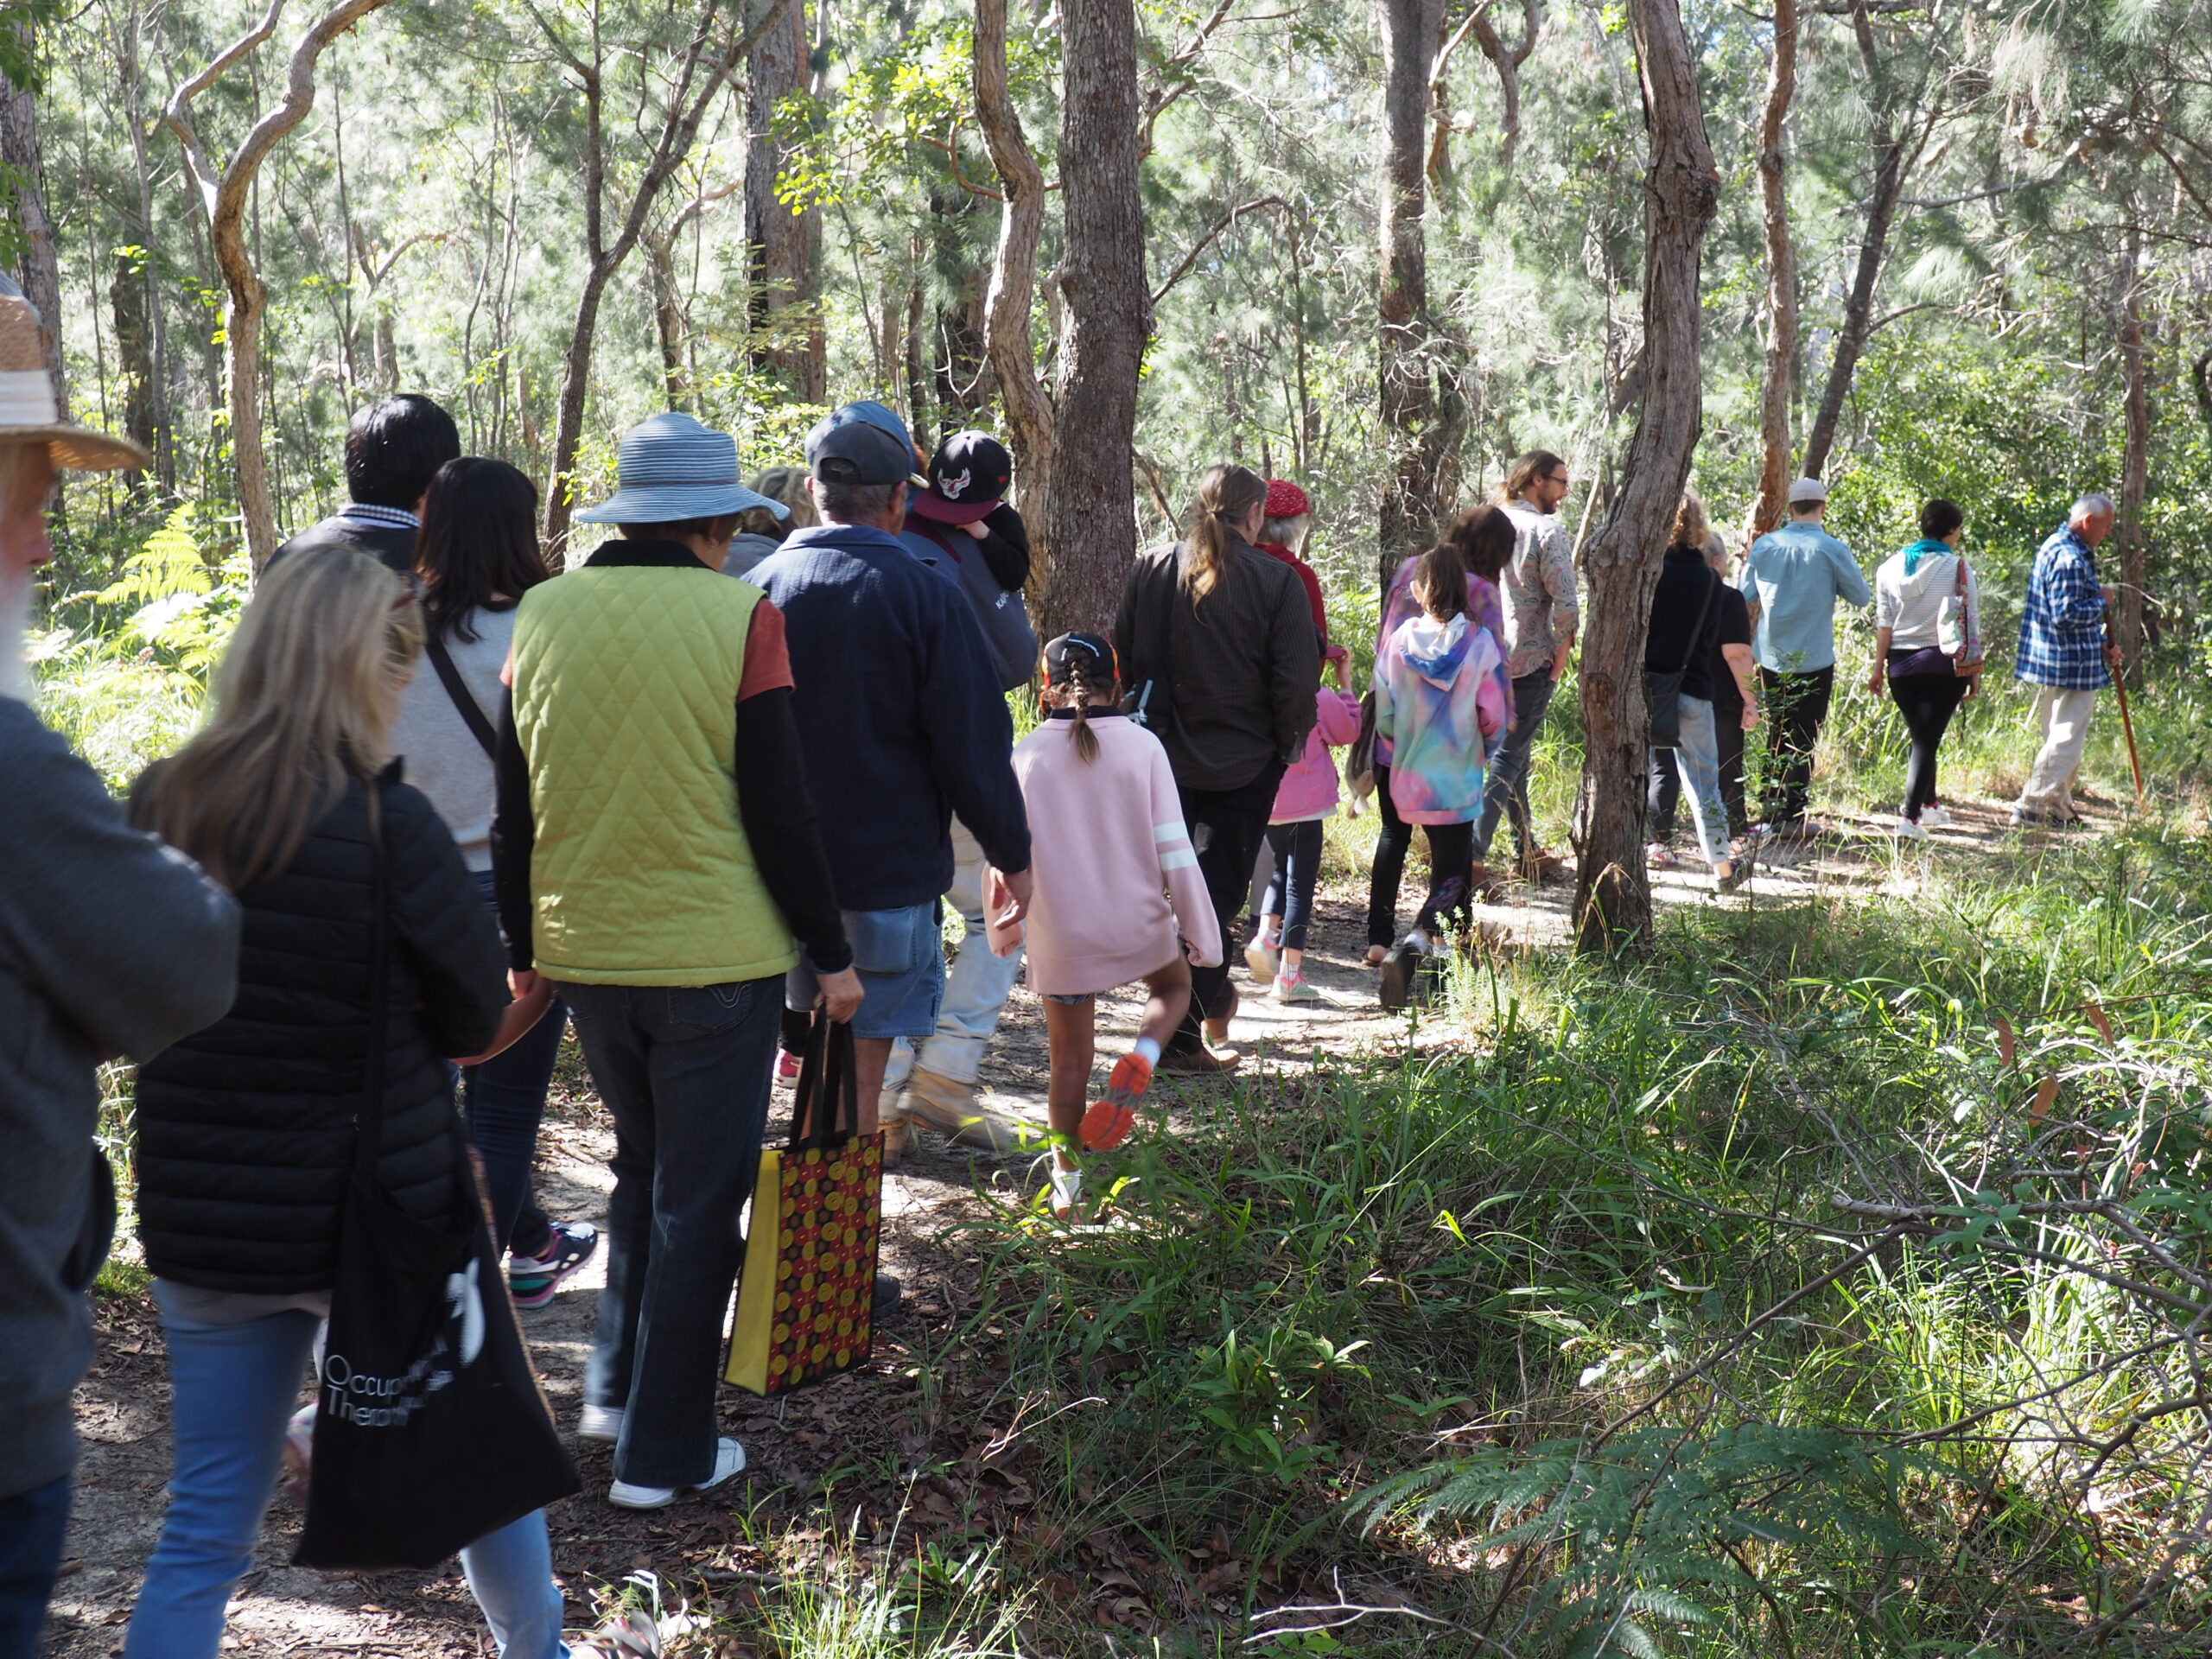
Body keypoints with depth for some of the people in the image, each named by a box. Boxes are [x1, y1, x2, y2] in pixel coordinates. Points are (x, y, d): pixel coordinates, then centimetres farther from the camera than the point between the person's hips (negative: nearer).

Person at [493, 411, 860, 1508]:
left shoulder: (541, 615, 2)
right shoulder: (739, 616, -11)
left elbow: (514, 807, 8)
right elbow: (778, 808, -11)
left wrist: (522, 945, 19)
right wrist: (830, 953, -2)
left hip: (582, 954, 5)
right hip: (714, 957, -5)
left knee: (642, 1168, 25)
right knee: (698, 1201, 6)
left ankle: (615, 1387, 27)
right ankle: (662, 1452, 13)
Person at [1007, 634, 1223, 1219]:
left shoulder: (1027, 755, -5)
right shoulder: (1142, 746, -8)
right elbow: (1174, 849, -8)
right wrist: (1202, 933, 1)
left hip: (1060, 938, 1)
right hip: (1138, 926, 0)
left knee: (1070, 1062, 15)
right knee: (1174, 984, 30)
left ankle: (1067, 1186, 21)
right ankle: (1139, 1063, 1)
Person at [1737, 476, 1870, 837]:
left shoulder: (1764, 545, 0)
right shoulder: (1832, 549, -10)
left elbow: (1745, 597, 9)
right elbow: (1862, 598, -1)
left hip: (1771, 657, 4)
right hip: (1814, 659, -4)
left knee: (1777, 731, 18)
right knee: (1803, 738, 3)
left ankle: (1771, 804, 22)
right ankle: (1791, 813, 2)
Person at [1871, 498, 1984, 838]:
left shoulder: (1891, 566, 4)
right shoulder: (1957, 568, -6)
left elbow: (1884, 623, 6)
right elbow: (1970, 624, -5)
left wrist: (1878, 666, 10)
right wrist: (1975, 669, 2)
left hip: (1901, 664, 4)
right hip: (1944, 664, -4)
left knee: (1922, 736, 20)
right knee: (1928, 739, -4)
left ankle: (1929, 805, 31)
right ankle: (1910, 817, -12)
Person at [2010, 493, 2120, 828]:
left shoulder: (2055, 546, 15)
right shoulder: (2069, 558, -19)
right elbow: (2067, 615, -26)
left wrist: (2101, 646, 13)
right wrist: (2102, 601, -10)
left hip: (2055, 662, 11)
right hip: (2071, 666, -11)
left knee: (2062, 738, 18)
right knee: (2065, 741, -7)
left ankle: (2058, 808, 25)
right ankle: (2030, 808, -7)